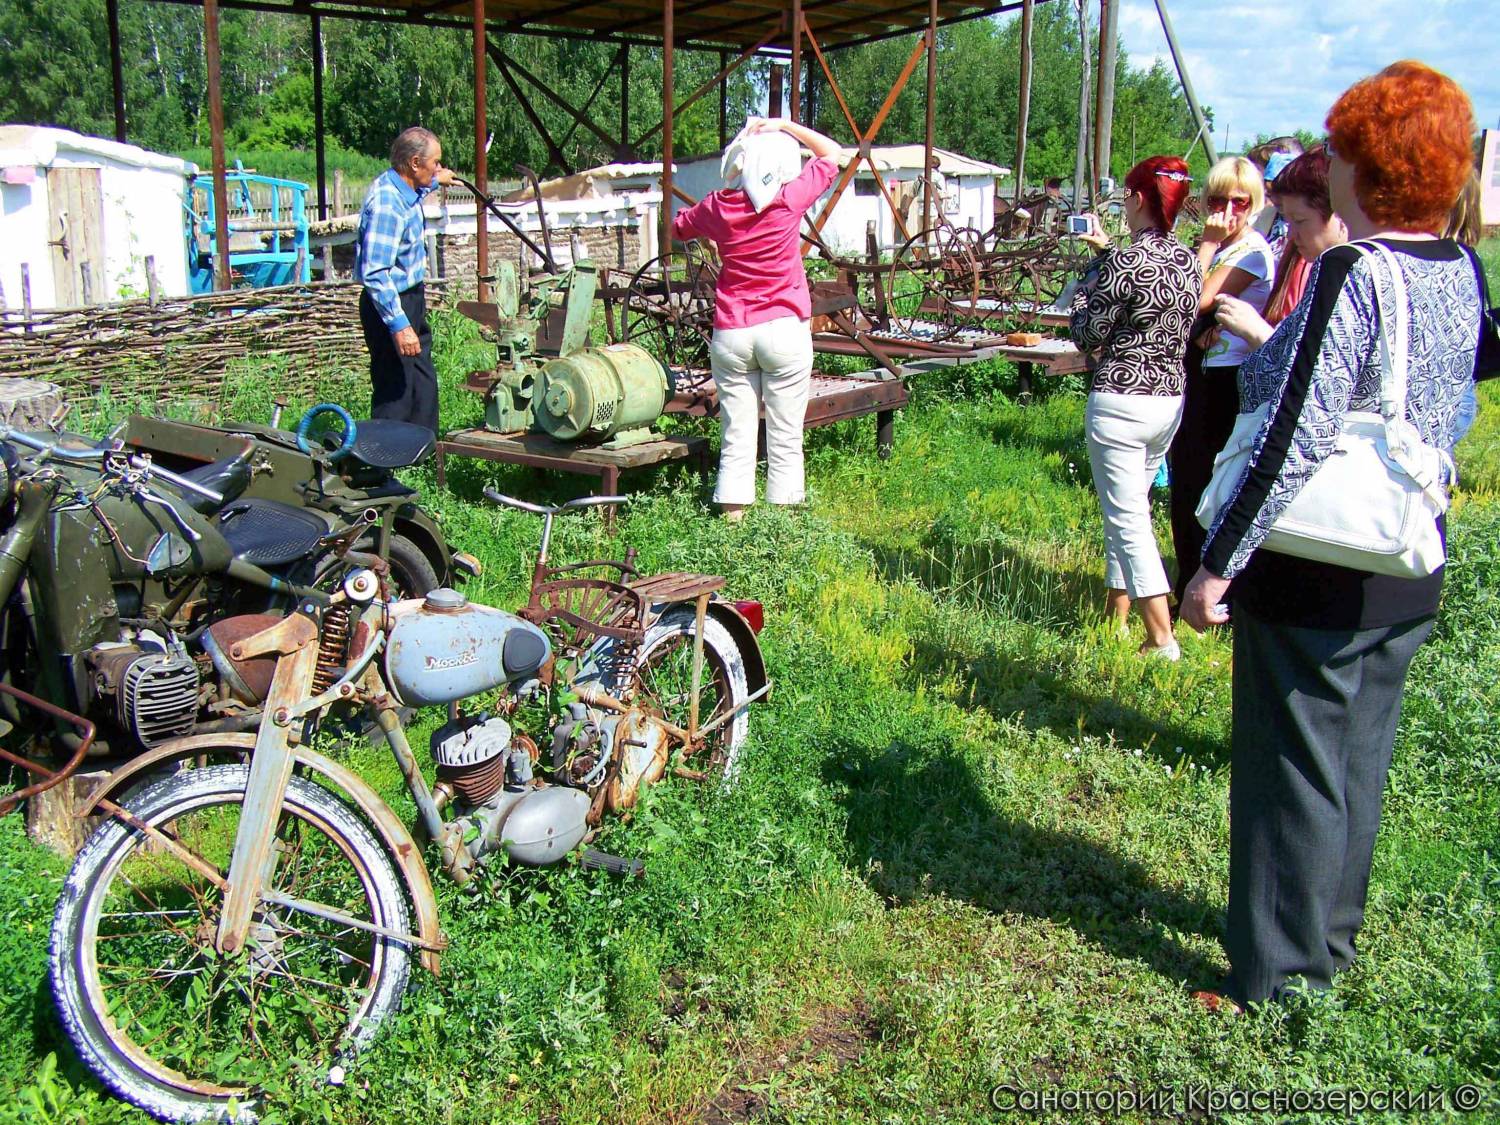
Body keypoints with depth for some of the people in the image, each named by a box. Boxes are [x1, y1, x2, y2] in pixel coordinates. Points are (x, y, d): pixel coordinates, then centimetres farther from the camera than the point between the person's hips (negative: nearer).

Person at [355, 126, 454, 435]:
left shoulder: (403, 188, 2)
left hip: (412, 297, 11)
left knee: (424, 383, 20)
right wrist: (399, 326, -34)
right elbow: (374, 273, -32)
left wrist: (436, 182, 46)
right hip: (391, 305, -11)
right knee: (395, 391, -3)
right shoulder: (386, 204, -28)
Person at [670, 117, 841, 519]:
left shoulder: (717, 206, 1)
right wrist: (784, 125, 8)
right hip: (784, 331, -3)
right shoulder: (791, 199, -7)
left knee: (736, 436, 7)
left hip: (730, 333, 3)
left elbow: (676, 228, 22)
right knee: (785, 437, 4)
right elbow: (831, 153, 8)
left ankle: (732, 518, 8)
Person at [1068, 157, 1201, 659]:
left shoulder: (1124, 262, -17)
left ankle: (1162, 640, -4)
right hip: (1171, 398, 8)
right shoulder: (1186, 259, 5)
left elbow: (1087, 335, -10)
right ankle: (1117, 614, 29)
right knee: (1127, 510, 20)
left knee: (1127, 519, -3)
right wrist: (1107, 252, 23)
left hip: (1120, 402, -8)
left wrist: (1085, 281, 4)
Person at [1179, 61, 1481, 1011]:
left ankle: (1279, 978, 16)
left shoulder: (1352, 274, -20)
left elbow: (1295, 440, -24)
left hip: (1318, 573, -8)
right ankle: (1333, 939, 37)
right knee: (1360, 760, 20)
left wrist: (1218, 564, -18)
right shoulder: (1463, 272, 5)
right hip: (1412, 573, 8)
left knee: (1294, 771, 4)